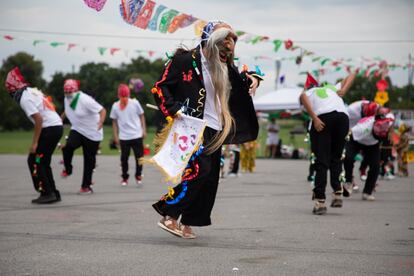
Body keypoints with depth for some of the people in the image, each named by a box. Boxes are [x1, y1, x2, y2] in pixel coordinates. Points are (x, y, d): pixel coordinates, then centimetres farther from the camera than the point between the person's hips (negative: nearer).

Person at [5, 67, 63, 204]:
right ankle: (53, 193, 15)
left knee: (34, 160, -1)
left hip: (49, 128, -9)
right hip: (57, 126, 9)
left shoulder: (24, 99, -12)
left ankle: (47, 193, -4)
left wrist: (34, 143, -16)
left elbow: (38, 119, -20)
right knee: (42, 161, 15)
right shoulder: (33, 91, 15)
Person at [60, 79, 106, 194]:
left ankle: (86, 186, 15)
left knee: (89, 160, 2)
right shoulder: (67, 99, 0)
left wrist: (101, 121, -44)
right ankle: (67, 169, -2)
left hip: (92, 134, -5)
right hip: (76, 130, 5)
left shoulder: (85, 100, -23)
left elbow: (102, 110, -27)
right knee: (68, 147, -26)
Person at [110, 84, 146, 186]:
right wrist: (115, 136, 2)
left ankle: (138, 175, 22)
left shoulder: (135, 103, -4)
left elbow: (141, 116, 6)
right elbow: (114, 122, 5)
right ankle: (125, 177, 19)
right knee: (124, 158, 5)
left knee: (139, 156, 3)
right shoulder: (115, 106, -2)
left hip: (137, 135, 0)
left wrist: (144, 130, 0)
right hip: (123, 137, 0)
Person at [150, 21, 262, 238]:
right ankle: (169, 216, -10)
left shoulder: (223, 65, 13)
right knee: (200, 169, -21)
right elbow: (160, 88, -8)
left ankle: (187, 223, 14)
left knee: (210, 179, 4)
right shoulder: (186, 60, -7)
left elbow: (239, 78, 31)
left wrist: (251, 78, 8)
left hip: (214, 130, 8)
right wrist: (174, 110, -21)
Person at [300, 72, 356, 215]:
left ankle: (320, 201, -4)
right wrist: (343, 91, 19)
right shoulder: (335, 88, 36)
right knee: (336, 158, 18)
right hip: (342, 116, 2)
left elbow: (303, 97, 3)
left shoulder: (309, 91, 27)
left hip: (322, 118, -2)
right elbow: (351, 75, 34)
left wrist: (314, 118, -6)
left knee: (321, 161, 0)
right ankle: (337, 193, 6)